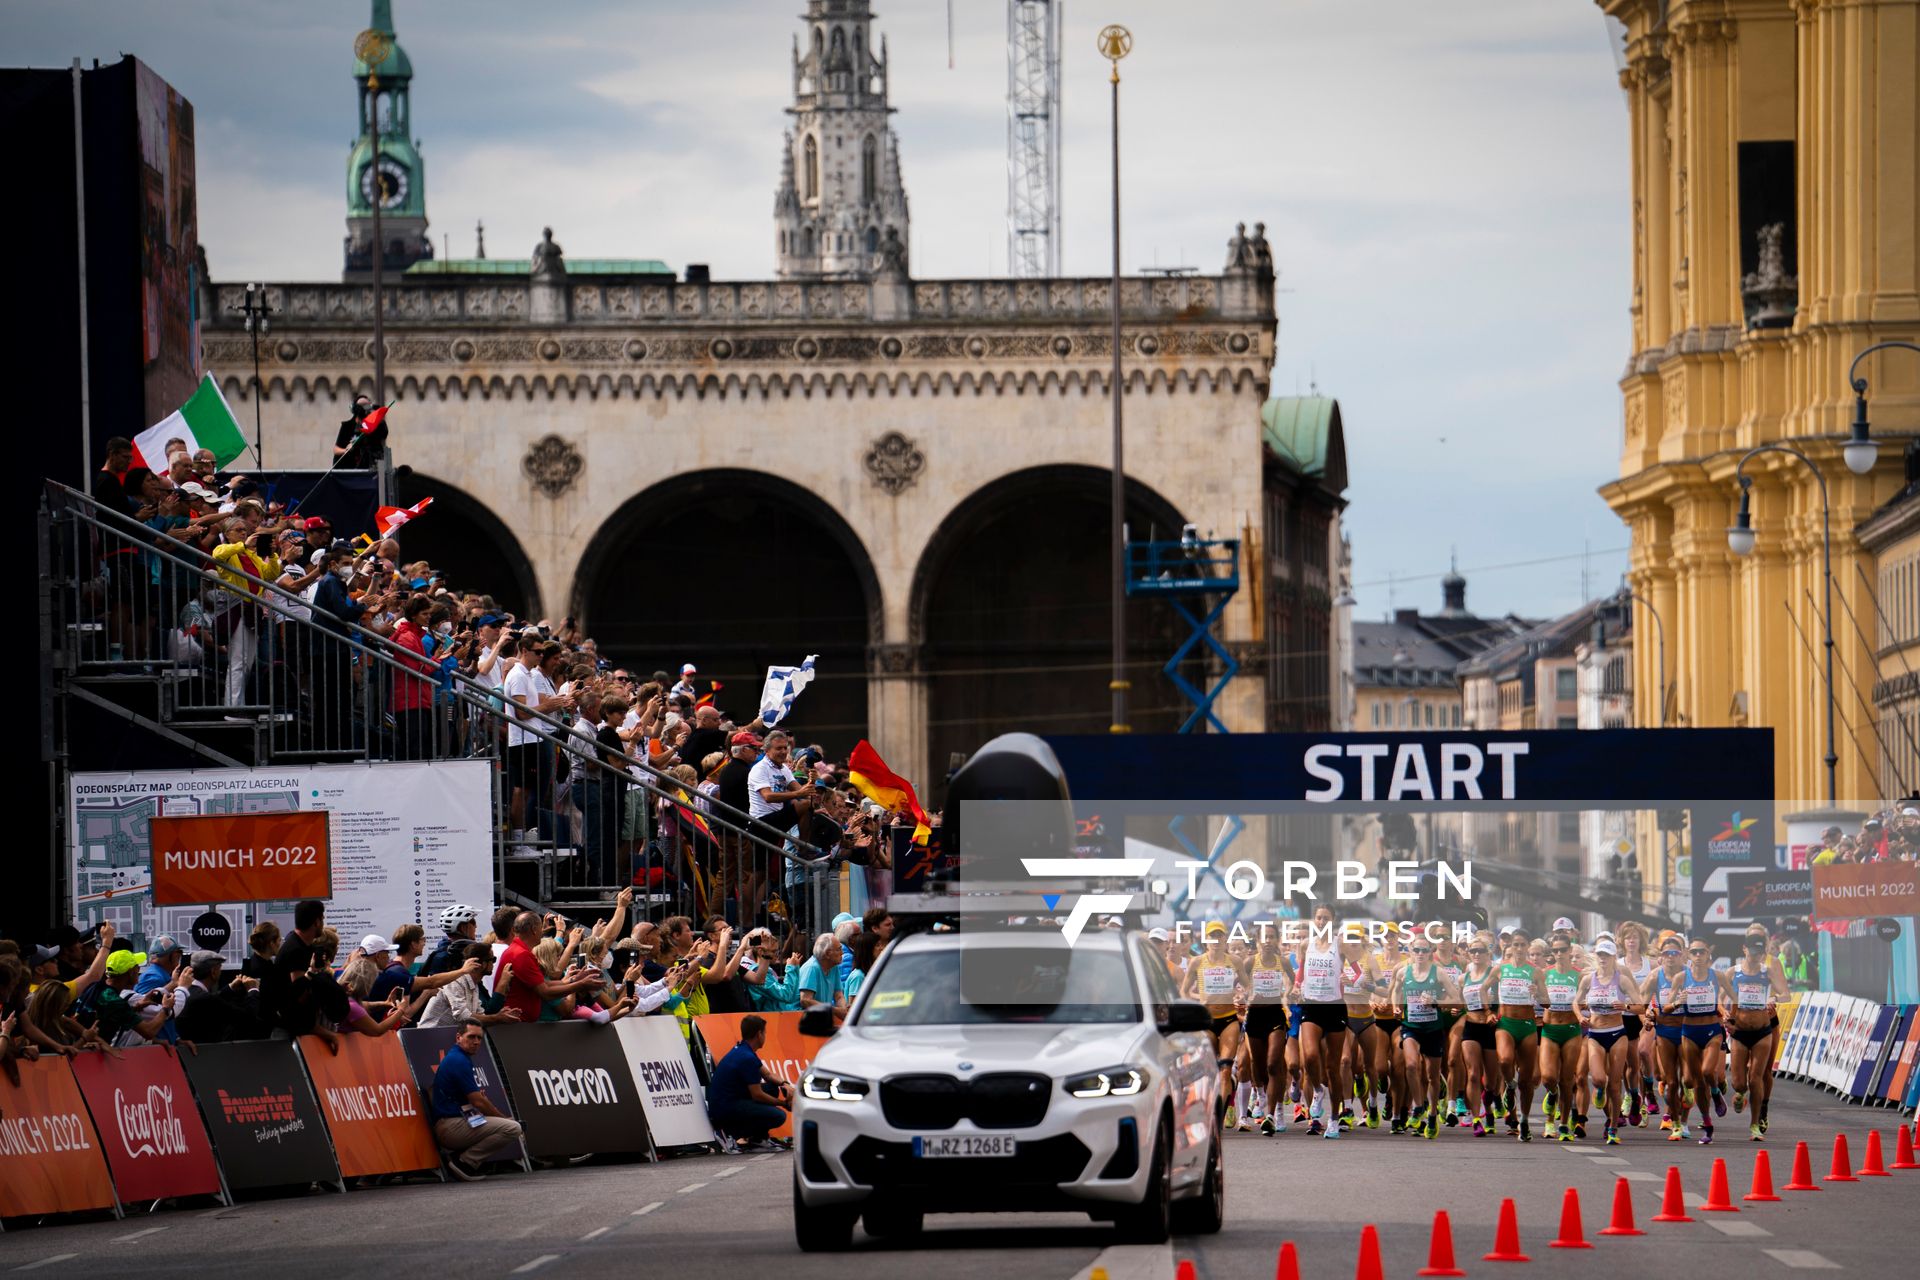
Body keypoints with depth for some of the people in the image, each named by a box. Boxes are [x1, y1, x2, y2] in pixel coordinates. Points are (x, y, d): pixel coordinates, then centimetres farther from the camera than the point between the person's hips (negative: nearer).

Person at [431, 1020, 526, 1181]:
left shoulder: (458, 1059, 20)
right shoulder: (459, 1061, -12)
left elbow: (478, 1098, 24)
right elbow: (478, 1102, -14)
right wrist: (503, 1118, -2)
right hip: (451, 1126, -10)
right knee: (512, 1128, -22)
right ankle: (465, 1161, -14)